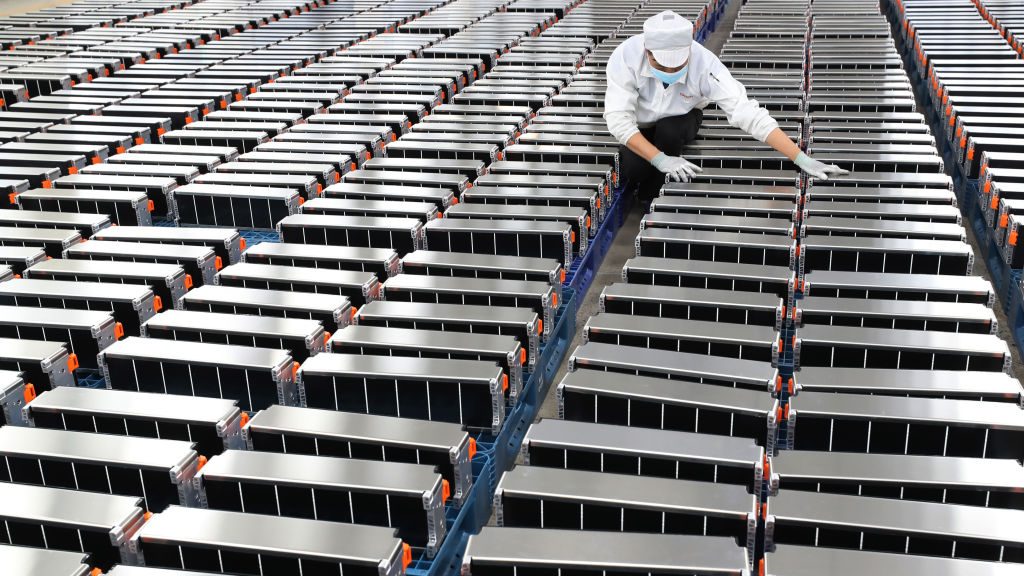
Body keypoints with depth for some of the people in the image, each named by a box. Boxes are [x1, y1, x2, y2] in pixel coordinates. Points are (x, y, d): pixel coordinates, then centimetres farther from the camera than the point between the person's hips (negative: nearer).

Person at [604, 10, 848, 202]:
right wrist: (661, 159, -45)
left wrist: (801, 159, -43)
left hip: (680, 122, 1)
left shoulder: (704, 64, -34)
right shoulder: (626, 57, -34)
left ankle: (653, 200, -7)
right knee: (633, 170, -28)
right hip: (639, 128, -1)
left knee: (669, 130, -33)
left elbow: (747, 113, -37)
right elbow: (618, 118, -35)